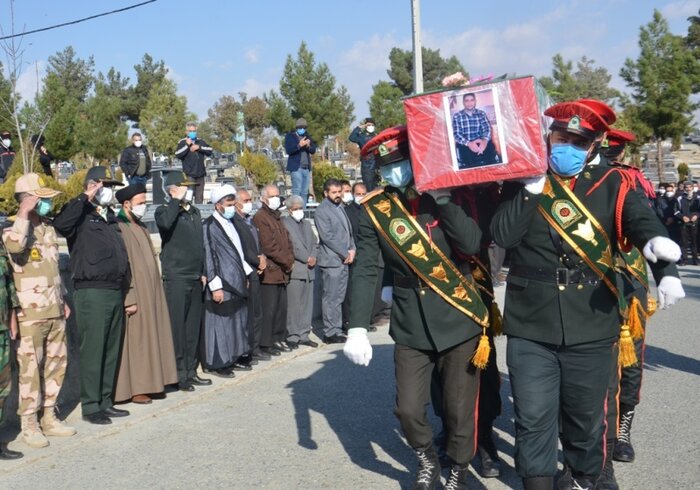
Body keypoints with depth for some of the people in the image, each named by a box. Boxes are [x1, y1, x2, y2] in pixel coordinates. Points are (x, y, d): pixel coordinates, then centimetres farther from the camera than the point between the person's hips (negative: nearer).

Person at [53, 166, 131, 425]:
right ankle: (90, 406, 4)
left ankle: (106, 401, 21)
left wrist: (126, 290, 19)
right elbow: (61, 224, -29)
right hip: (91, 293, -8)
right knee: (92, 351, -4)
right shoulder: (81, 215, -5)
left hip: (115, 291, 8)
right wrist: (85, 198, -21)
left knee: (112, 351, 11)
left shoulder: (110, 217, 19)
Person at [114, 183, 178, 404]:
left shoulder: (141, 227, 14)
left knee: (149, 338, 12)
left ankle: (147, 382, 20)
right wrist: (129, 299, -21)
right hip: (135, 295, -9)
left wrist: (155, 290, 15)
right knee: (134, 340, -2)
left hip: (151, 294, 9)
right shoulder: (119, 228, -14)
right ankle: (132, 389, 6)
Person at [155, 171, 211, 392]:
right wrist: (177, 201, -20)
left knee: (193, 327, 12)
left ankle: (191, 371, 21)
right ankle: (178, 374, 2)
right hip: (176, 278, -7)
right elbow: (165, 223, -32)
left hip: (195, 278, 7)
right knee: (177, 327, -5)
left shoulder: (194, 212, 17)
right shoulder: (165, 210, -5)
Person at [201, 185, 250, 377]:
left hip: (237, 283, 9)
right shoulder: (209, 226, -13)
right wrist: (215, 286, -18)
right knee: (221, 323, -1)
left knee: (238, 321, 12)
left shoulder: (230, 223, 13)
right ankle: (217, 363, 9)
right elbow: (208, 258, -15)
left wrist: (246, 273, 18)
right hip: (222, 285, -8)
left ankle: (232, 359, 22)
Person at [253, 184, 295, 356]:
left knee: (281, 307, 11)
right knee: (269, 309, -6)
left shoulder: (277, 217, 21)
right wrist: (286, 261, -8)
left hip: (281, 272, 9)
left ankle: (278, 339, 21)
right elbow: (268, 246, -15)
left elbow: (287, 241, 20)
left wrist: (290, 260, 3)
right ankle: (265, 343, 2)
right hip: (269, 271, -9)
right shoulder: (260, 218, -9)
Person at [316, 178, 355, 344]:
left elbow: (348, 230, 21)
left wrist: (352, 249, 4)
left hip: (344, 260, 8)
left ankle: (337, 330, 16)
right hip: (331, 260, -8)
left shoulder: (340, 208, 17)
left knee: (339, 298, 10)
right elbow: (327, 237, -15)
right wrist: (346, 253, -12)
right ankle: (330, 333, 1)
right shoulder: (322, 211, -8)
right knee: (331, 298, -4)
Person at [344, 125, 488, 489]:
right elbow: (364, 271, -9)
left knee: (460, 409, 7)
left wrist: (442, 199, -19)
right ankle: (427, 461, 34)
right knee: (408, 409, 2)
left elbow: (472, 245, -15)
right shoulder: (374, 211, -4)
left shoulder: (447, 195, -2)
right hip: (410, 327, 1)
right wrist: (357, 328, -17)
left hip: (458, 321, 0)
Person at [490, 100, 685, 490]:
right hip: (530, 326, 0)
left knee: (586, 417, 15)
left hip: (591, 326, 1)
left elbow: (643, 222, -14)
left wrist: (666, 269, -32)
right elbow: (503, 235, -9)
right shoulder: (525, 182, 4)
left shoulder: (611, 184, 2)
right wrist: (532, 187, -15)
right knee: (533, 418, 1)